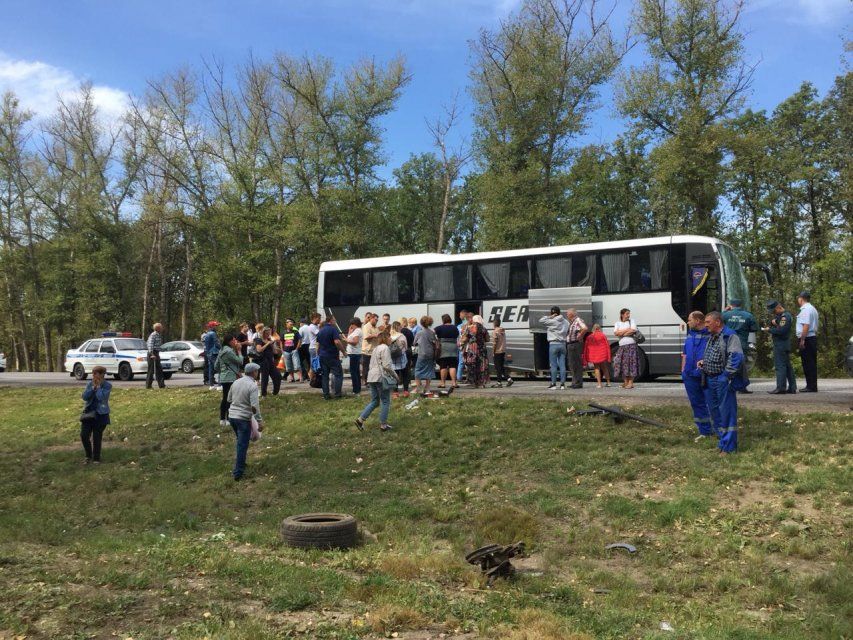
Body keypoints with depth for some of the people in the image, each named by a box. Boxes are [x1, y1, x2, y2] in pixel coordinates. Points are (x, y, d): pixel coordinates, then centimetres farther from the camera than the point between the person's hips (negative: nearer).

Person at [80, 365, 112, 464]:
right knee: (84, 435, -3)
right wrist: (93, 387, -12)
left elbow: (101, 397, -20)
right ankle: (88, 456, 19)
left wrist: (98, 386, -13)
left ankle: (96, 458, 17)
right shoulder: (89, 384, 6)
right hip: (88, 412, 4)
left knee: (97, 438, 1)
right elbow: (84, 397, -5)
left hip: (101, 414, -4)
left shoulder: (107, 385, -7)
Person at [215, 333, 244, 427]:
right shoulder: (229, 351, -16)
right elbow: (240, 361, -11)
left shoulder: (222, 350, 15)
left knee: (225, 399, 14)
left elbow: (216, 367, 18)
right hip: (231, 378, -10)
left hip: (224, 378, 10)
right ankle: (229, 419, -5)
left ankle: (222, 420, 18)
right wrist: (238, 350, -4)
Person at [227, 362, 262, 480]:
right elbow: (254, 406, -20)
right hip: (244, 418, -7)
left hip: (232, 416, 7)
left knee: (240, 442, 26)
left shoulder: (236, 382, 5)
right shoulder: (253, 386, -15)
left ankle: (239, 462, 37)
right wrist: (259, 420, -12)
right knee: (242, 445, 2)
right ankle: (237, 472, 3)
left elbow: (229, 399, 15)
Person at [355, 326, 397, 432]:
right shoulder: (385, 348, -11)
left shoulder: (376, 348, 17)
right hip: (381, 377, -9)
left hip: (372, 376, 9)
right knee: (385, 402, 3)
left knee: (374, 401, 13)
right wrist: (394, 375, -4)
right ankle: (383, 424, 6)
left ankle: (360, 419, 3)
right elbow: (386, 365, -18)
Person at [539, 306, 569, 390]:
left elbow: (541, 320, -6)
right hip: (563, 344, 5)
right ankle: (562, 383, 5)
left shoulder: (552, 321, -10)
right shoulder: (566, 322, 9)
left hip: (553, 344, -5)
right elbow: (567, 333, 11)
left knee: (553, 365, -1)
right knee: (562, 365, 5)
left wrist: (550, 317, -5)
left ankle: (553, 383, 0)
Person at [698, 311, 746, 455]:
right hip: (709, 379, 9)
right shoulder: (711, 337, 17)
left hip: (723, 380, -9)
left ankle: (728, 446, 1)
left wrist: (727, 375, -20)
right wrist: (703, 362, 11)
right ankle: (722, 439, 28)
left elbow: (736, 357, -21)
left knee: (726, 412, -4)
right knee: (714, 411, 15)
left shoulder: (730, 336, -12)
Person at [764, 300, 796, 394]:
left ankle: (781, 387, -14)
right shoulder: (779, 315, 18)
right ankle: (792, 387, 15)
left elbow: (781, 330, -23)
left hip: (781, 344, -10)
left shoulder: (785, 316, -14)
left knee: (780, 365, -12)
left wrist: (769, 330, -12)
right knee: (787, 366, 11)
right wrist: (772, 322, -6)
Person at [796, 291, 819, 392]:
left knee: (808, 363, -7)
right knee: (812, 363, 11)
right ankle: (811, 386, 16)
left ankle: (811, 387, -5)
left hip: (806, 339, -10)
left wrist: (802, 340, -22)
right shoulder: (812, 309, 19)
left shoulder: (805, 310, -14)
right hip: (813, 337, 10)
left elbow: (806, 326, -22)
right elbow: (816, 325, 22)